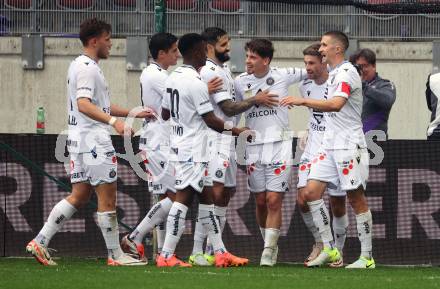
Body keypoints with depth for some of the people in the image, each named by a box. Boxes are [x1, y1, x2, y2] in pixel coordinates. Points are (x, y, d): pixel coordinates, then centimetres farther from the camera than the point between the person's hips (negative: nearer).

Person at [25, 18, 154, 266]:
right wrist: (114, 121, -38)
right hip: (94, 141, -10)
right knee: (108, 198, -4)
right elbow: (84, 105, -27)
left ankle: (40, 243, 6)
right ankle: (115, 255, 1)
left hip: (80, 140, 10)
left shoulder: (80, 66, 19)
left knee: (79, 196, 10)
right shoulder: (88, 68, -14)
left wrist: (133, 113, 28)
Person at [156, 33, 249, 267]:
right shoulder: (196, 83, -17)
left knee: (206, 197, 13)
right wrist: (234, 131, -2)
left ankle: (220, 253, 16)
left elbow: (165, 113, 18)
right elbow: (210, 120, -16)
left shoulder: (173, 78, 10)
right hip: (194, 150, -10)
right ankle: (166, 256, -11)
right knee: (183, 198, -9)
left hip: (178, 144, 10)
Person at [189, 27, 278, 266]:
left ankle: (213, 250, 14)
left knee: (225, 194, 11)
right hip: (215, 141, -11)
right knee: (214, 193, -16)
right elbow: (228, 107, -17)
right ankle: (197, 251, -17)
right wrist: (255, 100, -10)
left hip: (227, 141, 11)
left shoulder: (223, 69, 19)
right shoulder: (211, 72, -14)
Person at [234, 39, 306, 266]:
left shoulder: (282, 76, -2)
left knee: (274, 200, -9)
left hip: (279, 145, -3)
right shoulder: (241, 82, 3)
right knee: (260, 201, 8)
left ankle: (269, 251, -5)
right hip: (253, 147, 3)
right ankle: (269, 243, 26)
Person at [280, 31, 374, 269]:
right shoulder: (333, 73, 16)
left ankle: (367, 256, 1)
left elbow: (336, 104, -29)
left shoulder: (346, 73, -13)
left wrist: (303, 101, -30)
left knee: (356, 198, -4)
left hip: (349, 144, -9)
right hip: (330, 144, 9)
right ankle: (329, 250, 3)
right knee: (311, 191, -1)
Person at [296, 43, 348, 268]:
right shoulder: (305, 86, 5)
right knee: (303, 199, -7)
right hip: (313, 149, 5)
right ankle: (319, 243, 14)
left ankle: (338, 251, 18)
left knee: (337, 204, 1)